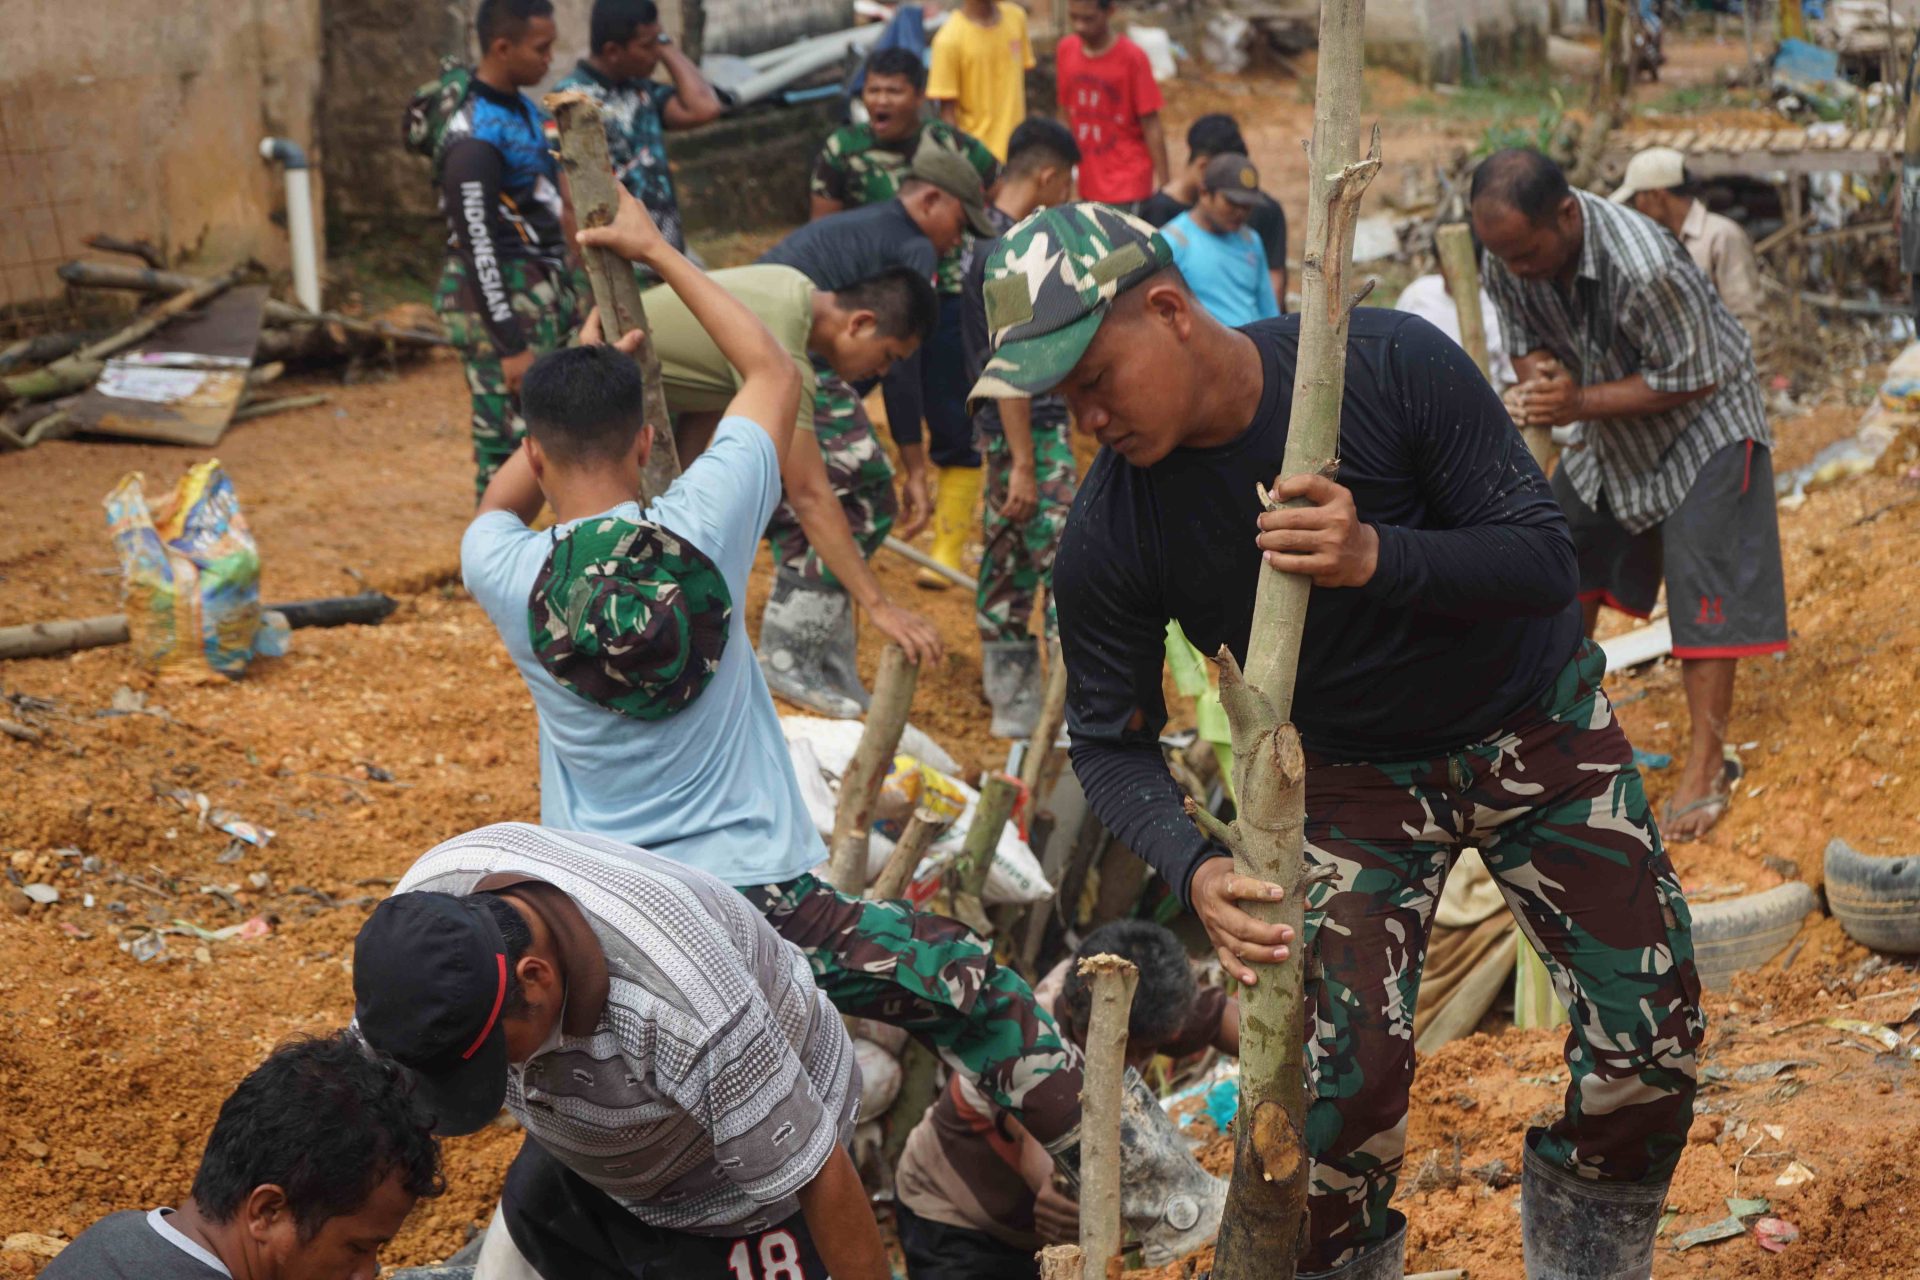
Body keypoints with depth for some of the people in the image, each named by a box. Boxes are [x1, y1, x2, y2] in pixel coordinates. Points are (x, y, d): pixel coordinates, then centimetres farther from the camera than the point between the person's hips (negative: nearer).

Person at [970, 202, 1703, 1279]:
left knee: (1652, 1044, 1)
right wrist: (1195, 870, -31)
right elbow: (1112, 742, -11)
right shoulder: (1109, 536, -21)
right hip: (1355, 776, 0)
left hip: (1538, 723, 0)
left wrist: (1376, 558, -41)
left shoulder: (1393, 365, -26)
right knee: (1349, 1082, -14)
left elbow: (1546, 560, -23)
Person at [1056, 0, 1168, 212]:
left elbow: (1151, 126, -9)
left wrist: (1163, 186, -9)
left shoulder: (1132, 57, -12)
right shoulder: (1066, 51, 2)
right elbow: (1067, 114, 10)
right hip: (1088, 186, 5)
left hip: (1128, 186, -5)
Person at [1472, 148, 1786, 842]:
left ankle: (1708, 763, -2)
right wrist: (1536, 373, -26)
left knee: (1704, 589, -10)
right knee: (1566, 567, 10)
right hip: (1610, 426, 7)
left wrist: (1580, 402, -32)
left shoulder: (1644, 265, -38)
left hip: (1703, 422, -7)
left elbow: (1693, 376, -28)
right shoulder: (1508, 262, -17)